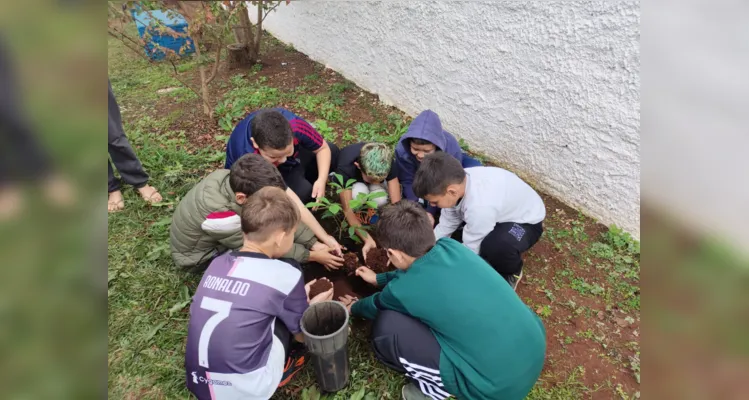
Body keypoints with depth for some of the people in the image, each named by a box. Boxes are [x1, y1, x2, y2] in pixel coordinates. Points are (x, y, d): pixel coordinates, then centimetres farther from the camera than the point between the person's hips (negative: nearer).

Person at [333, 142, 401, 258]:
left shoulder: (388, 164, -35)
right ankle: (358, 215, -7)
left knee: (380, 200, -33)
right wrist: (368, 239, -47)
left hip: (377, 175, 2)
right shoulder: (345, 168, -42)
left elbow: (397, 203, -35)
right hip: (352, 180, -2)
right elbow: (347, 210, -38)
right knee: (359, 192, -39)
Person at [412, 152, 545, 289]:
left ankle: (511, 273, -2)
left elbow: (470, 250, -28)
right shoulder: (458, 181, -21)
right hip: (502, 210, 7)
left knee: (497, 246, -38)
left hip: (526, 219, -7)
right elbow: (446, 225, -9)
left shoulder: (481, 206, -43)